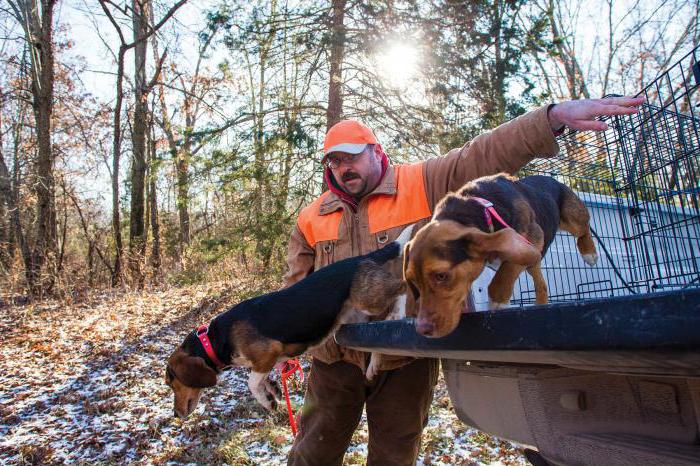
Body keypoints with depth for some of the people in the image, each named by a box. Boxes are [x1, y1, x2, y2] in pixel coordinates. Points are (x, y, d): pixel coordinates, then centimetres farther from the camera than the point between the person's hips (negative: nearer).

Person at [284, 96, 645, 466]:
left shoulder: (424, 185, -6)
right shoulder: (312, 218, 4)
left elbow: (484, 156, -15)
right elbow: (296, 289, 10)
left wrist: (552, 118, -26)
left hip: (406, 356, -2)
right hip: (336, 358, 3)